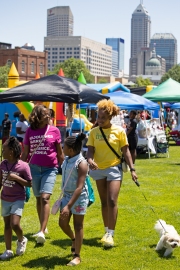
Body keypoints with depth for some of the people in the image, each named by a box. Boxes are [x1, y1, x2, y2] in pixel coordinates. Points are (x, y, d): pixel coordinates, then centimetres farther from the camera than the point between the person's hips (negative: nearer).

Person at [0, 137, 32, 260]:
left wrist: (16, 178, -23)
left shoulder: (23, 166, -17)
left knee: (14, 224, -15)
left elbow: (29, 184, -12)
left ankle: (22, 240, 16)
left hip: (18, 200, -5)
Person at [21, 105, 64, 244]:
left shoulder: (54, 130, -2)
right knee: (38, 198, 12)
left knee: (45, 197, -16)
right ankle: (44, 227, 27)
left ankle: (42, 232, -23)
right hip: (34, 168, 3)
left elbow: (60, 152, 6)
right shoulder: (30, 131, 2)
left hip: (50, 169, -3)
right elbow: (25, 153, 8)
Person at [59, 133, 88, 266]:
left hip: (79, 197, -7)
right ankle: (74, 240, 42)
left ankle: (77, 256, 13)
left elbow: (79, 187, -28)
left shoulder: (81, 163, -24)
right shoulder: (67, 160, 1)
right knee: (62, 223, 11)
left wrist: (68, 206, -32)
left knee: (78, 226, 3)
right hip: (67, 195, 8)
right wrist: (64, 196, 20)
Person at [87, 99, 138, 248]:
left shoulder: (119, 131, -6)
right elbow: (90, 150, -4)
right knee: (104, 202, 11)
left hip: (114, 168, -3)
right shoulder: (94, 132, -1)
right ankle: (107, 231, 22)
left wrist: (132, 169, -7)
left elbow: (126, 151, -2)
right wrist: (90, 160, -26)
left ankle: (110, 234, -8)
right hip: (99, 169, 3)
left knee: (112, 201, -11)